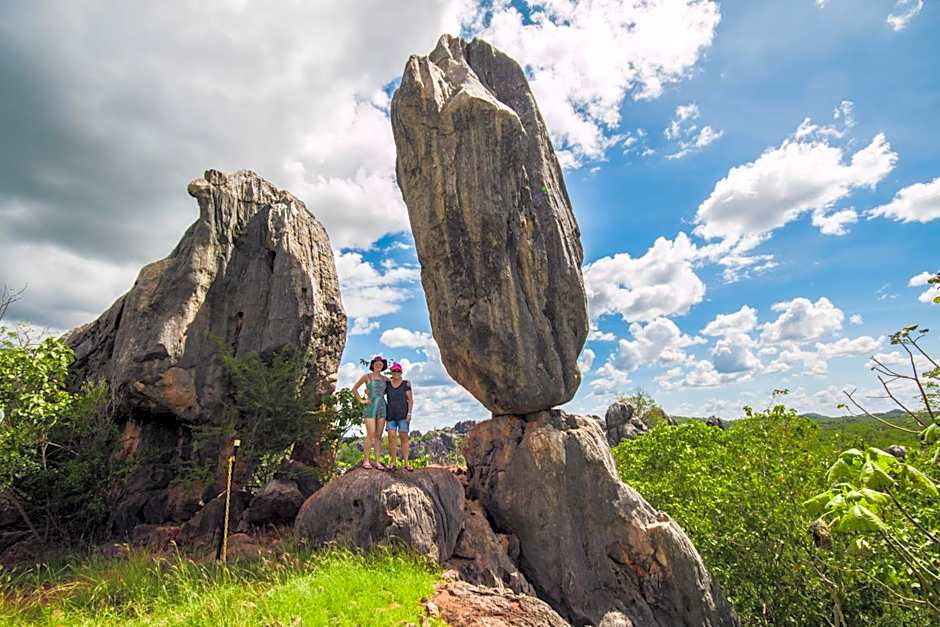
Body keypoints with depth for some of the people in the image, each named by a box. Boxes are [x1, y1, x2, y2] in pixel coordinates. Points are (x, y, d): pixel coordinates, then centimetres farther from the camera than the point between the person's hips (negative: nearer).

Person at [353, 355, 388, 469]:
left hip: (381, 408, 4)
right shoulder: (366, 376, -1)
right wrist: (361, 400, -6)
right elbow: (354, 388, 3)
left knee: (378, 436, 2)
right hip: (369, 408, -4)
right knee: (370, 435, -11)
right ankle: (365, 460, 0)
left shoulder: (384, 378, 11)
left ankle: (377, 462, 5)